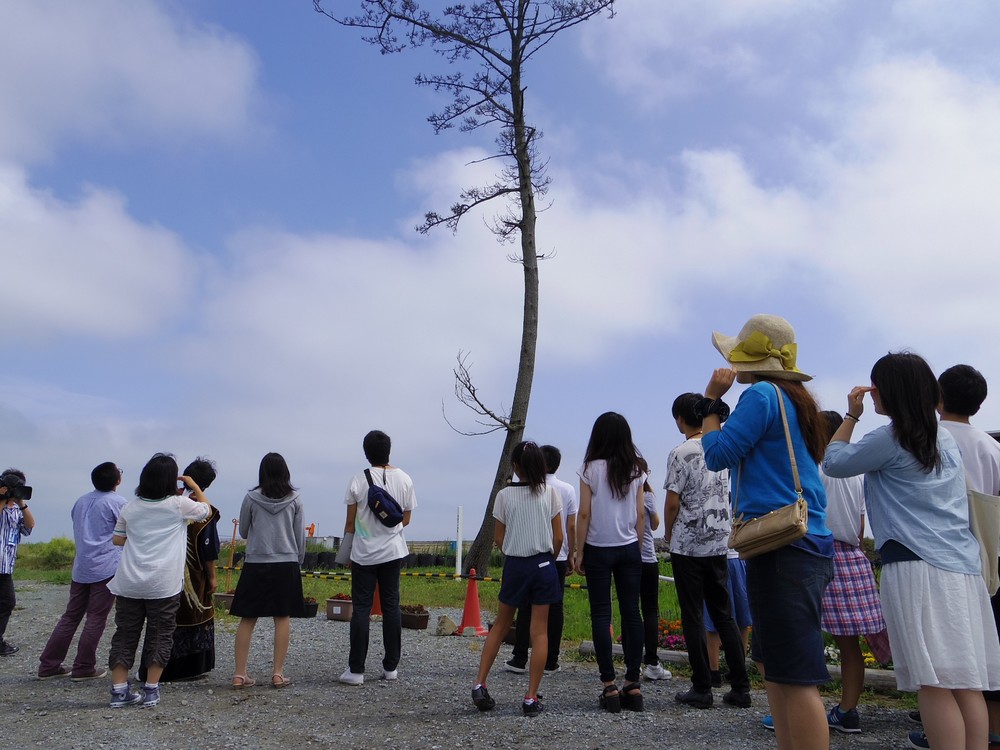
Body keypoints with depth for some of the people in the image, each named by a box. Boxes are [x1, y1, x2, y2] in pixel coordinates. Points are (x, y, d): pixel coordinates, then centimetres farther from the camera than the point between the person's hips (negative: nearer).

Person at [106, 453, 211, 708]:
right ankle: (151, 690, 10)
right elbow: (206, 509, 13)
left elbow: (117, 539, 17)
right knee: (160, 635, 7)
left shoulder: (131, 507, 6)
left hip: (129, 582, 3)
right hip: (164, 584, -3)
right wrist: (194, 486, 22)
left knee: (125, 634, 12)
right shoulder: (179, 504, -5)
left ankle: (119, 690, 14)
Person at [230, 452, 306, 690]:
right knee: (283, 618, 6)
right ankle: (278, 673, 8)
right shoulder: (294, 499, -1)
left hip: (255, 564, 0)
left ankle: (240, 674, 9)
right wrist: (298, 563, 16)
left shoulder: (251, 498, -3)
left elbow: (243, 532, 8)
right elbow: (300, 537, 4)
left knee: (247, 619, 7)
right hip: (287, 564, 0)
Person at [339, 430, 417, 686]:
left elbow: (350, 523, -4)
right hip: (393, 552, 2)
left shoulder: (358, 480, -9)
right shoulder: (405, 479, -2)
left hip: (364, 553, -2)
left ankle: (356, 670, 5)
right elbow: (406, 519, 6)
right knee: (391, 606, 10)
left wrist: (346, 551, 9)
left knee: (361, 608, 3)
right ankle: (391, 667, 16)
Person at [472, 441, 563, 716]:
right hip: (543, 565, 0)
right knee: (539, 631, 5)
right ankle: (531, 698, 7)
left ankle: (480, 685, 14)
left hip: (514, 566, 1)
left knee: (501, 625, 17)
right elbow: (558, 537, -3)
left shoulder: (504, 495, -5)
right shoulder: (550, 493, -5)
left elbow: (499, 539, -1)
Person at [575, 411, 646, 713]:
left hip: (599, 550, -3)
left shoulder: (591, 469, -8)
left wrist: (579, 553, -2)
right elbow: (640, 515, 4)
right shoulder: (636, 471, 2)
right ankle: (633, 683, 11)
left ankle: (609, 685, 2)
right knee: (631, 612, 7)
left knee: (601, 615, 2)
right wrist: (635, 545, 15)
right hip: (629, 549, 3)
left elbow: (584, 514, -8)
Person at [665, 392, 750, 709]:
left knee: (693, 617, 3)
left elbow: (673, 502, -13)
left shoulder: (681, 453, -13)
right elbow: (727, 495, 13)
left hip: (688, 544, -6)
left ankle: (702, 688, 8)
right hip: (719, 543, 6)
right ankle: (740, 687, 14)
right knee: (723, 615, 13)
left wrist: (669, 532, 3)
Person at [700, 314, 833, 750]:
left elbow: (717, 456, -9)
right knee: (775, 667, 17)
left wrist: (711, 401, 2)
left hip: (782, 547, -10)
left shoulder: (762, 394, -9)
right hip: (807, 546, 10)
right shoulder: (797, 400, 19)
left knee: (795, 677, -8)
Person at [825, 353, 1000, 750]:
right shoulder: (946, 439, 17)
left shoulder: (889, 439, -6)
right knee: (966, 681, 8)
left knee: (934, 684, -8)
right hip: (963, 566, 8)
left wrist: (851, 415, 11)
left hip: (916, 567, -8)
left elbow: (833, 463, 4)